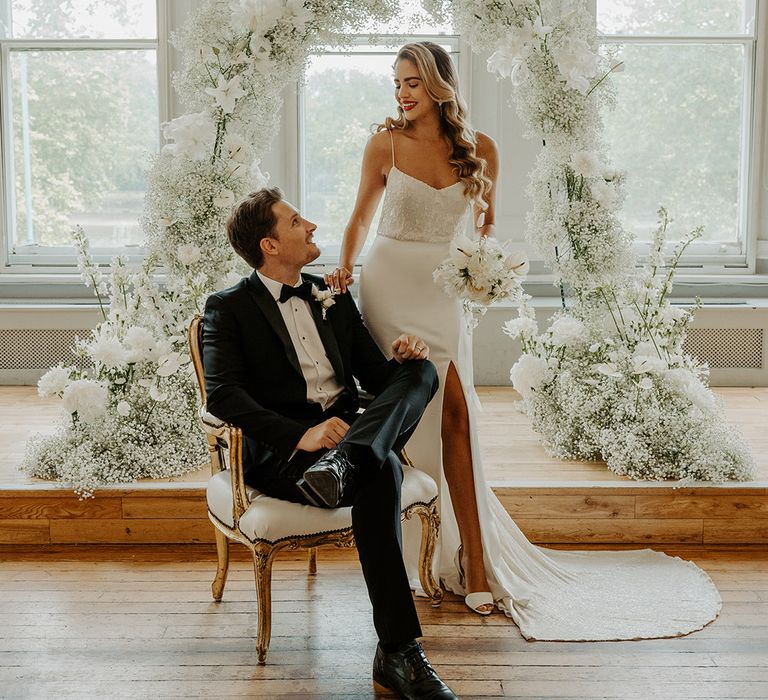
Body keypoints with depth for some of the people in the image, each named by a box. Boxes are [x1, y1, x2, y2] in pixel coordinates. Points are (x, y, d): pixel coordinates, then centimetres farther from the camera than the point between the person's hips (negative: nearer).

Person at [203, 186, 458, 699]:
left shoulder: (333, 300, 22)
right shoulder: (229, 308, 3)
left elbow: (374, 375, 22)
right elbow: (222, 394, -13)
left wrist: (401, 358, -5)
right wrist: (300, 435, -28)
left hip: (348, 430, 6)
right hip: (279, 454, -5)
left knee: (421, 371, -19)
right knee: (380, 470, -35)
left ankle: (343, 459, -44)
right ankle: (398, 652, -34)